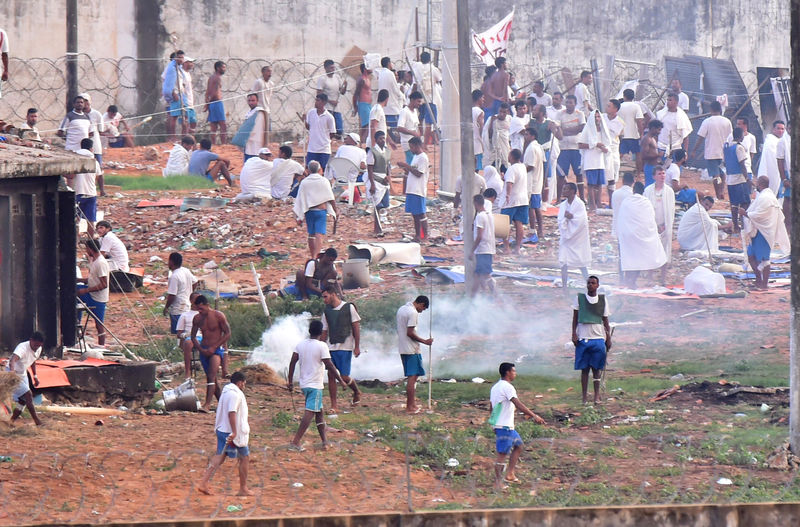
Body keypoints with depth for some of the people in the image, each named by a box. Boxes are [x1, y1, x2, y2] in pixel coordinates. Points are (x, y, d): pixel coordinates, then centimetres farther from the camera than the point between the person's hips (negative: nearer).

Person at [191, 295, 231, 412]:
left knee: (211, 375, -20)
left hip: (217, 349, -6)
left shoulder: (218, 316, -8)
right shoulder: (197, 318, 6)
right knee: (210, 377, 9)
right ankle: (221, 402, 23)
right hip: (204, 349, 6)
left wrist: (214, 347, -13)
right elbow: (193, 337, 13)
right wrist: (201, 349, -5)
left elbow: (227, 334, -6)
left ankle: (207, 404, -30)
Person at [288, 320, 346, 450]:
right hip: (315, 385, -7)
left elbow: (292, 363, 5)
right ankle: (295, 442, -19)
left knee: (319, 412, 17)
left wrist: (290, 381, 12)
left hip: (303, 384, 7)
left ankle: (325, 441, 21)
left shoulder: (301, 345, 5)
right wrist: (341, 380, -4)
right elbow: (329, 366, -14)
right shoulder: (321, 346, -12)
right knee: (310, 412, -10)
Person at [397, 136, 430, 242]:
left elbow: (418, 174, -17)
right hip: (411, 190, 10)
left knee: (420, 213, -7)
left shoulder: (423, 158, -11)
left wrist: (407, 166, -14)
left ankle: (425, 235, -5)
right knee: (414, 214, 10)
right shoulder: (416, 157, 18)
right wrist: (405, 169, 8)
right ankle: (417, 235, 14)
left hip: (418, 190, -10)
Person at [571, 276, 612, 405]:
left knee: (596, 369, 1)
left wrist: (608, 338, 7)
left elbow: (605, 320, 13)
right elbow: (575, 317, 8)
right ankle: (585, 397, 3)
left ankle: (597, 397, 4)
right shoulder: (579, 298, 6)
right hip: (583, 338, -1)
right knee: (584, 369, 0)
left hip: (598, 338, 1)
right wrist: (574, 333, -2)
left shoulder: (603, 300, 9)